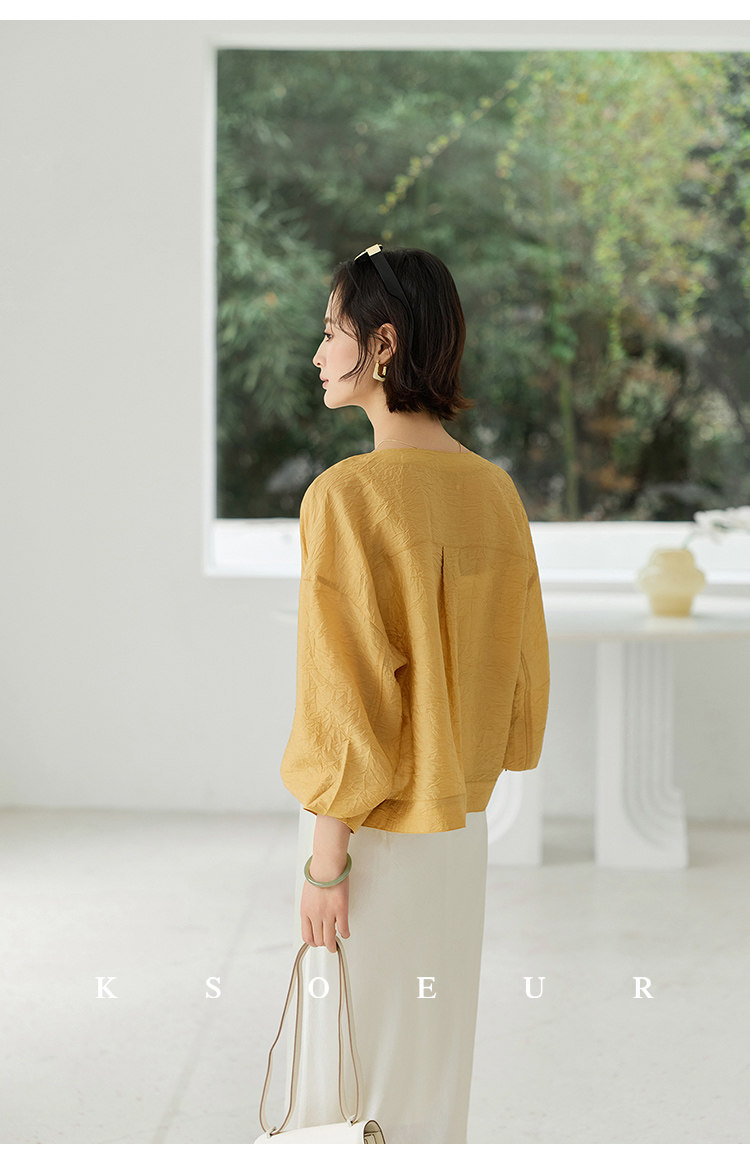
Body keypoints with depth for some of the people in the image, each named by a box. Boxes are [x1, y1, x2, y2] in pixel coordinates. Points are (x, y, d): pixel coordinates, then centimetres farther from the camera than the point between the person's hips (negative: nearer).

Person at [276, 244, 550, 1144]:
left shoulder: (347, 495, -19)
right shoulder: (495, 492, 1)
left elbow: (345, 697, -20)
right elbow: (522, 668, 7)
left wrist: (324, 859, -13)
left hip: (376, 826, -7)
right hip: (464, 822, 7)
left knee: (355, 1064, 7)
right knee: (436, 1042, 18)